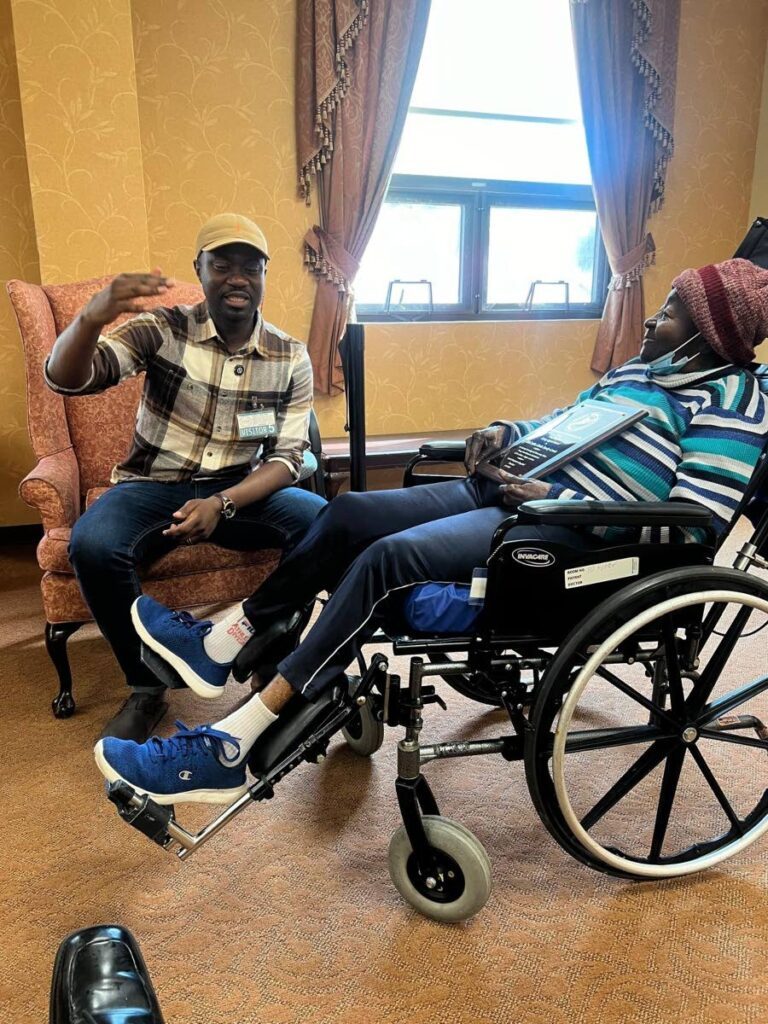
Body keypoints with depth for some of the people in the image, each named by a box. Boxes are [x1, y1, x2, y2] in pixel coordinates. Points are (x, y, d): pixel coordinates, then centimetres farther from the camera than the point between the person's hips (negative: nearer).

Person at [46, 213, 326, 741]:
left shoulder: (291, 358, -1)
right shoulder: (162, 330, -6)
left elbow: (287, 457, -5)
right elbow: (65, 379, -16)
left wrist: (222, 503, -24)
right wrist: (92, 316, -39)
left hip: (242, 489, 2)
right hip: (154, 486, -1)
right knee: (92, 545, -33)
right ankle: (147, 687, -8)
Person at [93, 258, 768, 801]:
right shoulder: (640, 371, 21)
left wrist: (554, 498, -19)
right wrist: (506, 432, 10)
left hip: (565, 528, -10)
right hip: (510, 488, 10)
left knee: (388, 557, -29)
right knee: (348, 513, 2)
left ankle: (233, 750, -25)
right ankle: (221, 646, 11)